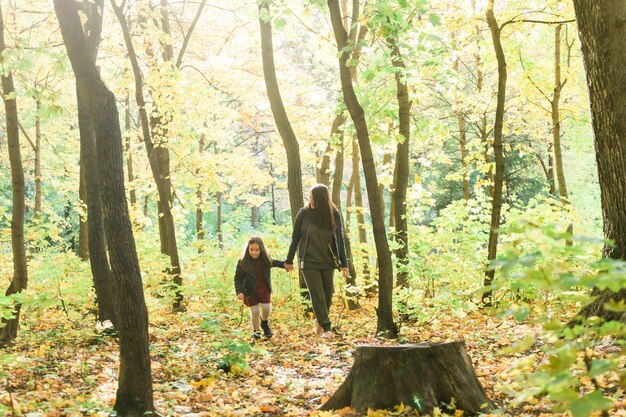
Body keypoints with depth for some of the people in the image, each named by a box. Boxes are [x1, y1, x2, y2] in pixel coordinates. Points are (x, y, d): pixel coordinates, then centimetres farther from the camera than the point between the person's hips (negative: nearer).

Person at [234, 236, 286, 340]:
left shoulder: (266, 260, -7)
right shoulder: (243, 263, -15)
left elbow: (274, 263, 16)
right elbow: (238, 278, -11)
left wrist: (284, 264, 2)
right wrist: (239, 292, -20)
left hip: (264, 289, 2)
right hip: (250, 291, -2)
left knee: (266, 308, -4)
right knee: (255, 311, 0)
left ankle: (265, 324, 29)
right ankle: (255, 331, 23)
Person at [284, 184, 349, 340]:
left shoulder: (334, 214, -4)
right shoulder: (304, 213, -6)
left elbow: (340, 239, 0)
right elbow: (295, 238, 1)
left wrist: (344, 264, -3)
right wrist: (289, 260, 4)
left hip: (327, 262, 2)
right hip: (309, 261, -2)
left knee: (328, 295, 8)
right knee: (317, 295, -8)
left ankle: (319, 321, 32)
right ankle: (326, 328, -7)